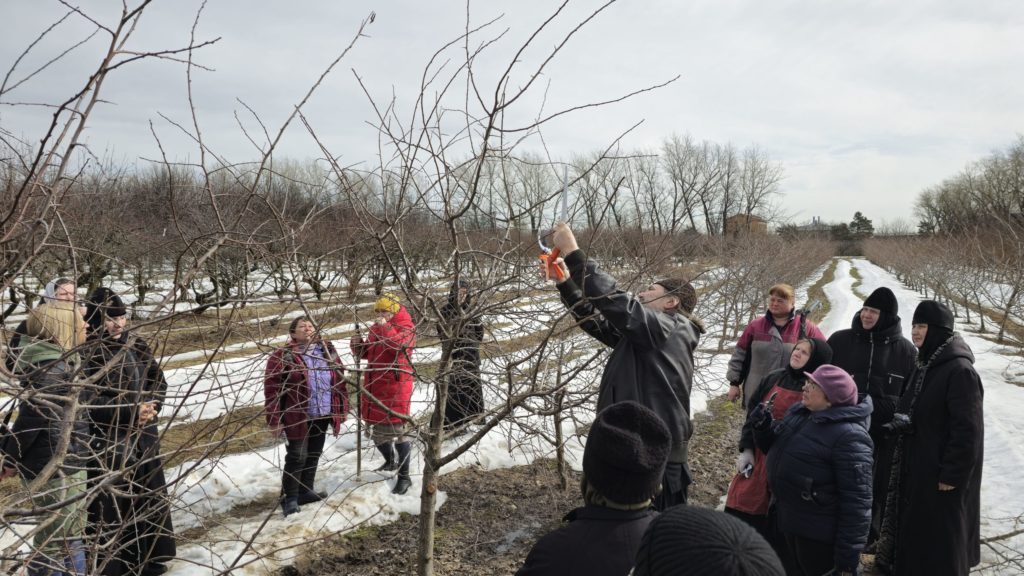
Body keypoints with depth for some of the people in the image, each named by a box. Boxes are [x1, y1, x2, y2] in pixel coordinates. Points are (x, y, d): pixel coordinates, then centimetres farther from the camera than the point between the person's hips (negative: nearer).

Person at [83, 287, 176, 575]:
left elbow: (159, 382, 9)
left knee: (149, 496, 13)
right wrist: (131, 411, -20)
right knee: (110, 502, -1)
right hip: (106, 442, -6)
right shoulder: (85, 352, -12)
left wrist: (149, 408, -10)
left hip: (143, 437, 6)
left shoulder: (138, 346, 6)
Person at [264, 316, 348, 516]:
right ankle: (289, 498, 11)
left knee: (314, 454, 16)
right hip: (298, 417, -5)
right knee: (297, 457, -2)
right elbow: (271, 388, -12)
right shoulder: (283, 355, -12)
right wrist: (274, 419, -14)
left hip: (323, 415, 6)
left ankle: (305, 491, 31)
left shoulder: (327, 350, 5)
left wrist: (342, 408, 10)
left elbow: (340, 380, 12)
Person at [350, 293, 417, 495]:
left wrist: (385, 327, -24)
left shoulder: (406, 327, -7)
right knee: (376, 428, 17)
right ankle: (390, 461, 43)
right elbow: (366, 353, 19)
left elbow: (400, 344, -29)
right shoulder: (376, 328, 14)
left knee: (397, 429, -4)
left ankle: (404, 476, 6)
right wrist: (357, 344, -1)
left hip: (396, 384, -8)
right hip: (375, 383, 8)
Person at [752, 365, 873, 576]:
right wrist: (763, 426, -4)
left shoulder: (848, 436, -25)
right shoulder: (799, 412, 2)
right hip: (789, 521, 8)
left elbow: (856, 502, -24)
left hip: (819, 535, -8)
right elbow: (776, 448, 18)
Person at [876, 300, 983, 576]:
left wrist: (953, 475, -20)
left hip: (939, 470, -9)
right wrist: (901, 422, 4)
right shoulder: (926, 364, 7)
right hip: (914, 463, 9)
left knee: (938, 530, 4)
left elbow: (968, 429, -22)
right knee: (911, 523, 19)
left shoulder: (960, 370, -21)